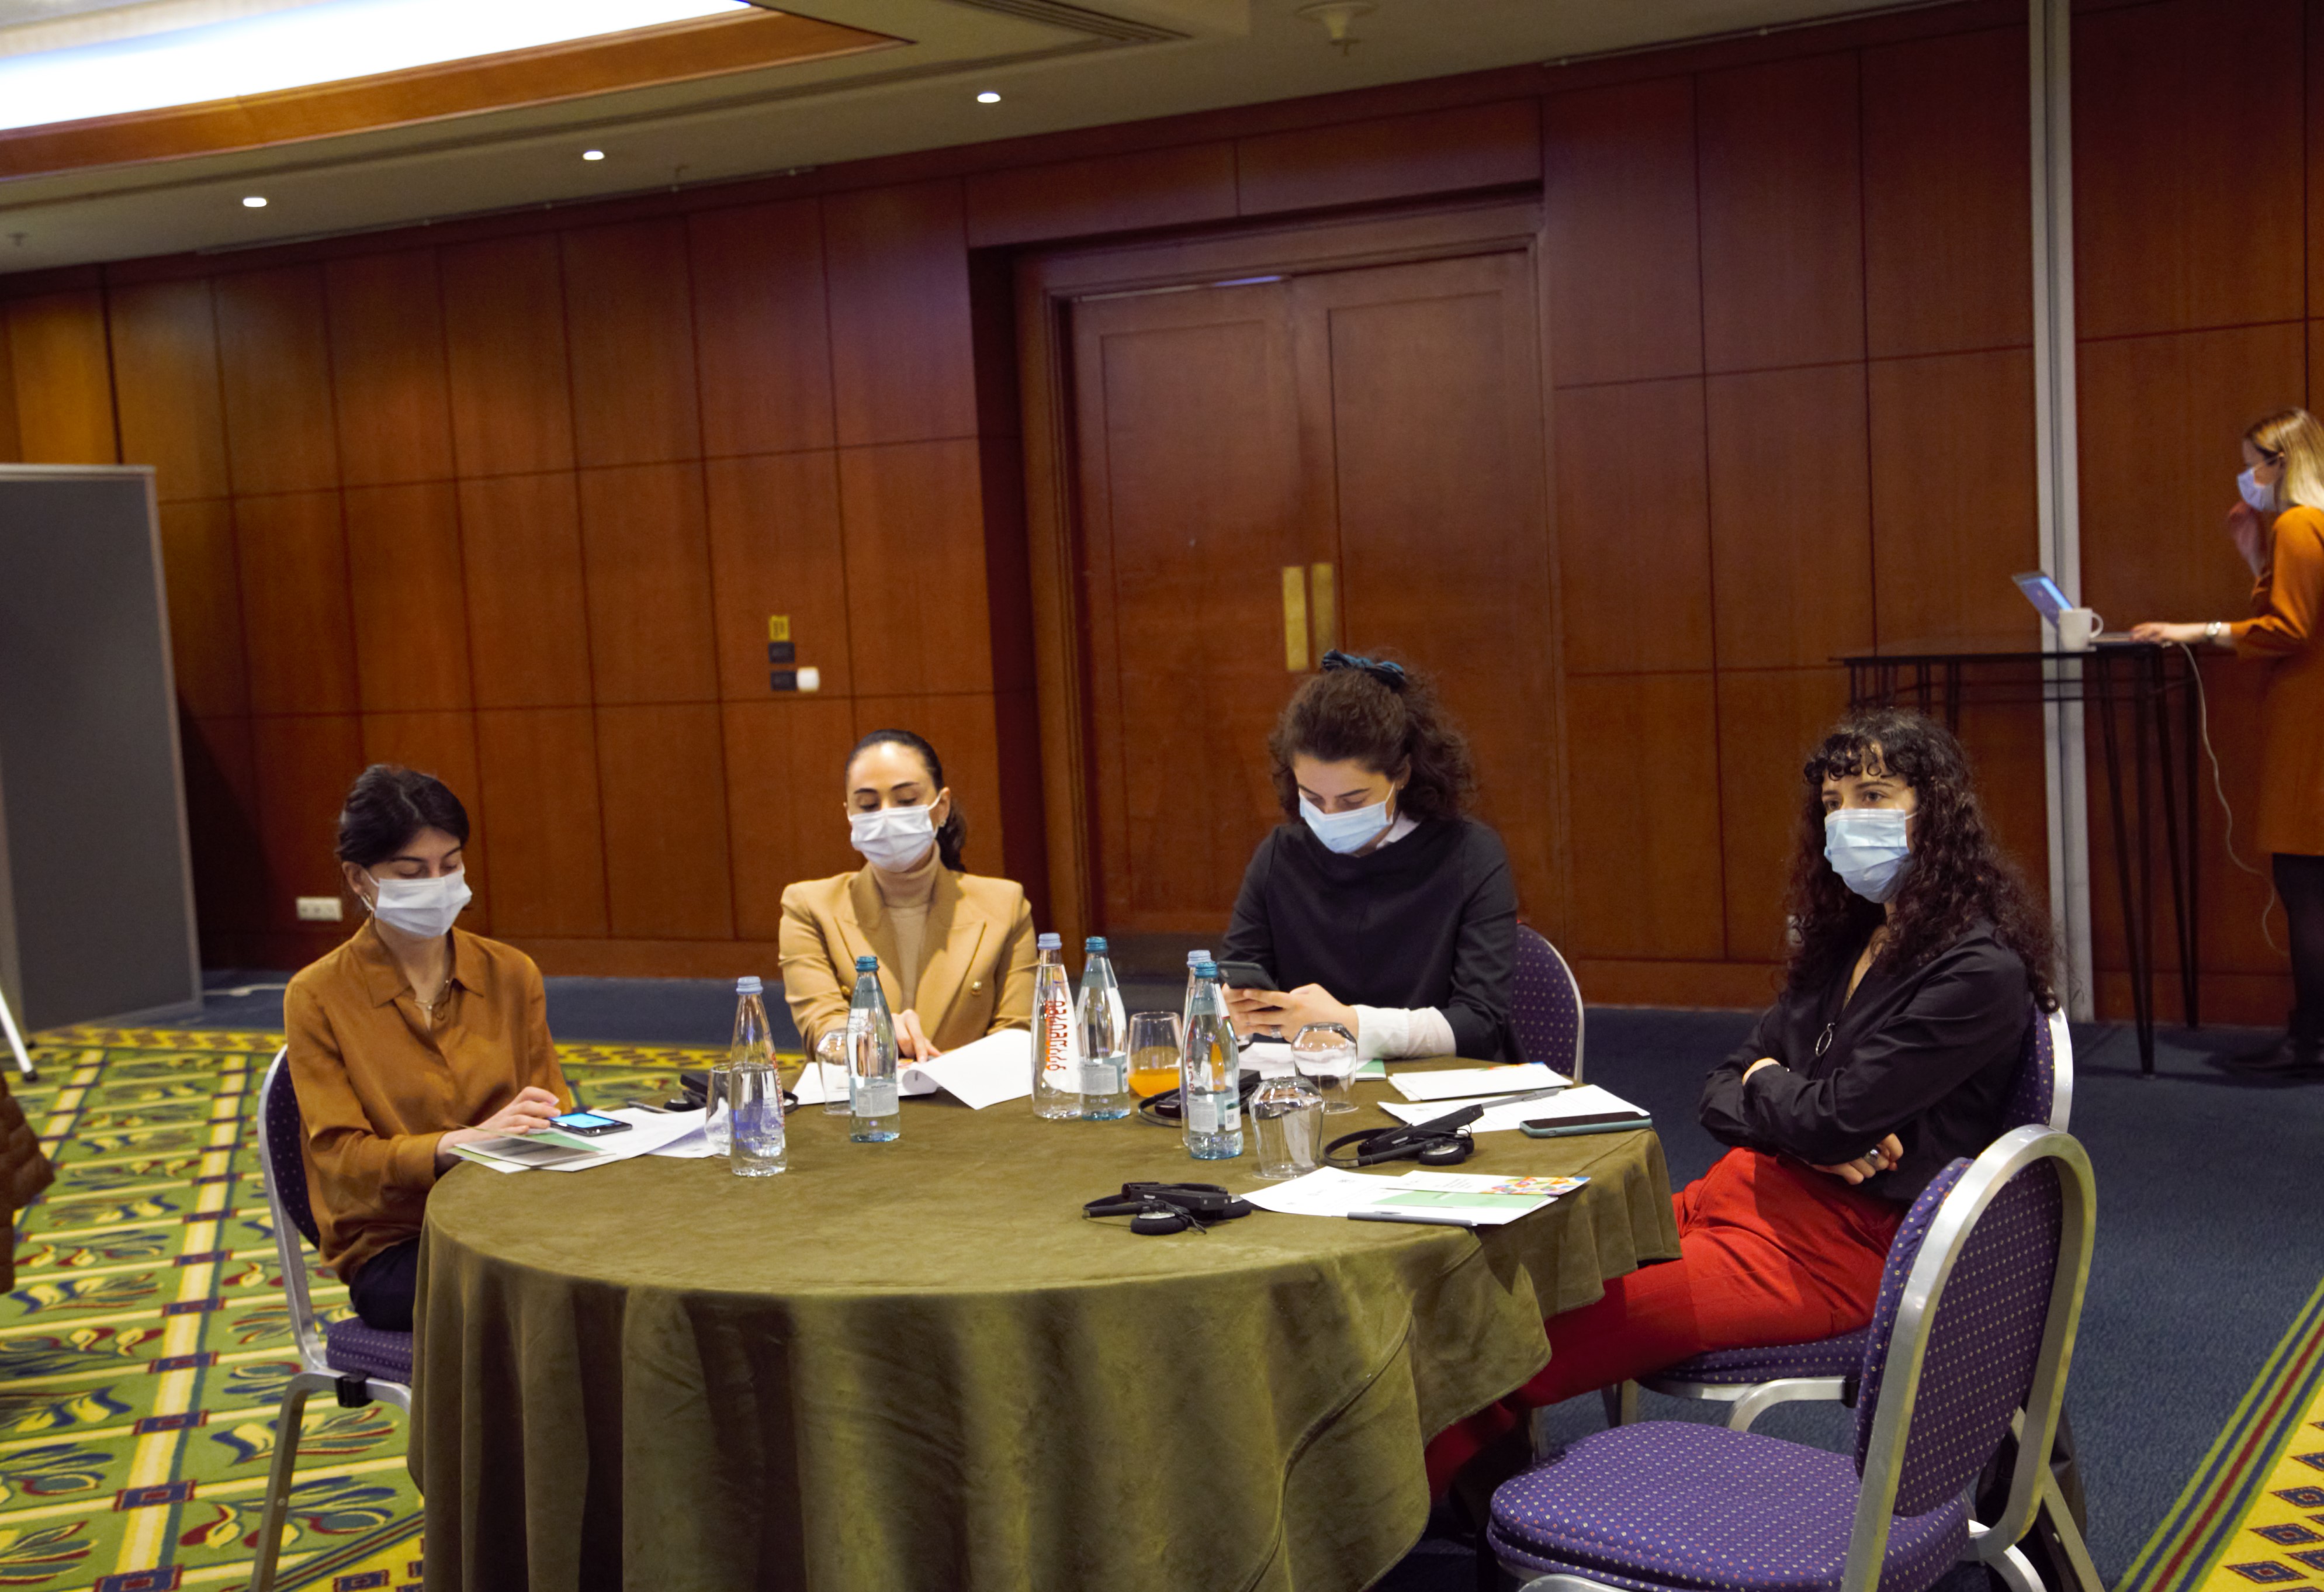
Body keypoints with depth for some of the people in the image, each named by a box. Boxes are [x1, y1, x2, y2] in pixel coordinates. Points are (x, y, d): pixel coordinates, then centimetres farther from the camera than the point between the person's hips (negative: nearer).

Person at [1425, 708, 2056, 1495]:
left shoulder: (1979, 973, -12)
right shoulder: (1847, 942, 15)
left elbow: (1835, 1115, -18)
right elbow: (1720, 1092, 12)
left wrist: (1763, 1084, 3)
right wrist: (1803, 1128, -9)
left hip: (1847, 1243, -8)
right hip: (1755, 1189, 8)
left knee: (1532, 1344, -20)